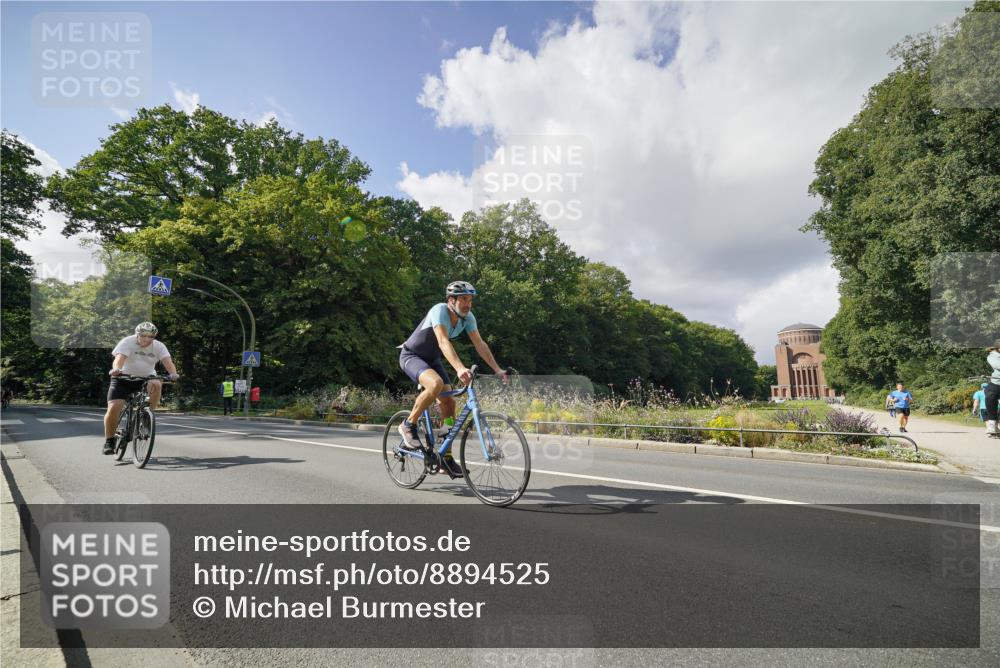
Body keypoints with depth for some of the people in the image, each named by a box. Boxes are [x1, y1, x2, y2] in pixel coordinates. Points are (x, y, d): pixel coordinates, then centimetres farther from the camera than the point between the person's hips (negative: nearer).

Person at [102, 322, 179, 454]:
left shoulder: (159, 346, -9)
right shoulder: (127, 342, -15)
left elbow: (167, 361, -24)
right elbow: (119, 359, -32)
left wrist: (173, 373, -46)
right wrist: (116, 369, -55)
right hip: (124, 378, -1)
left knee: (156, 384, -33)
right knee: (114, 408, -16)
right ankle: (109, 441, 3)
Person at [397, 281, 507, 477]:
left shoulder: (467, 317, -9)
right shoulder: (439, 310, -29)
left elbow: (480, 344, -9)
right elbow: (443, 342, -43)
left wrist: (497, 370, -19)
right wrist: (460, 369, -56)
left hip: (431, 359, 7)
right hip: (411, 356, -7)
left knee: (448, 403, -3)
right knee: (436, 384, -36)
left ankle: (446, 457, 7)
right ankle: (409, 425, -13)